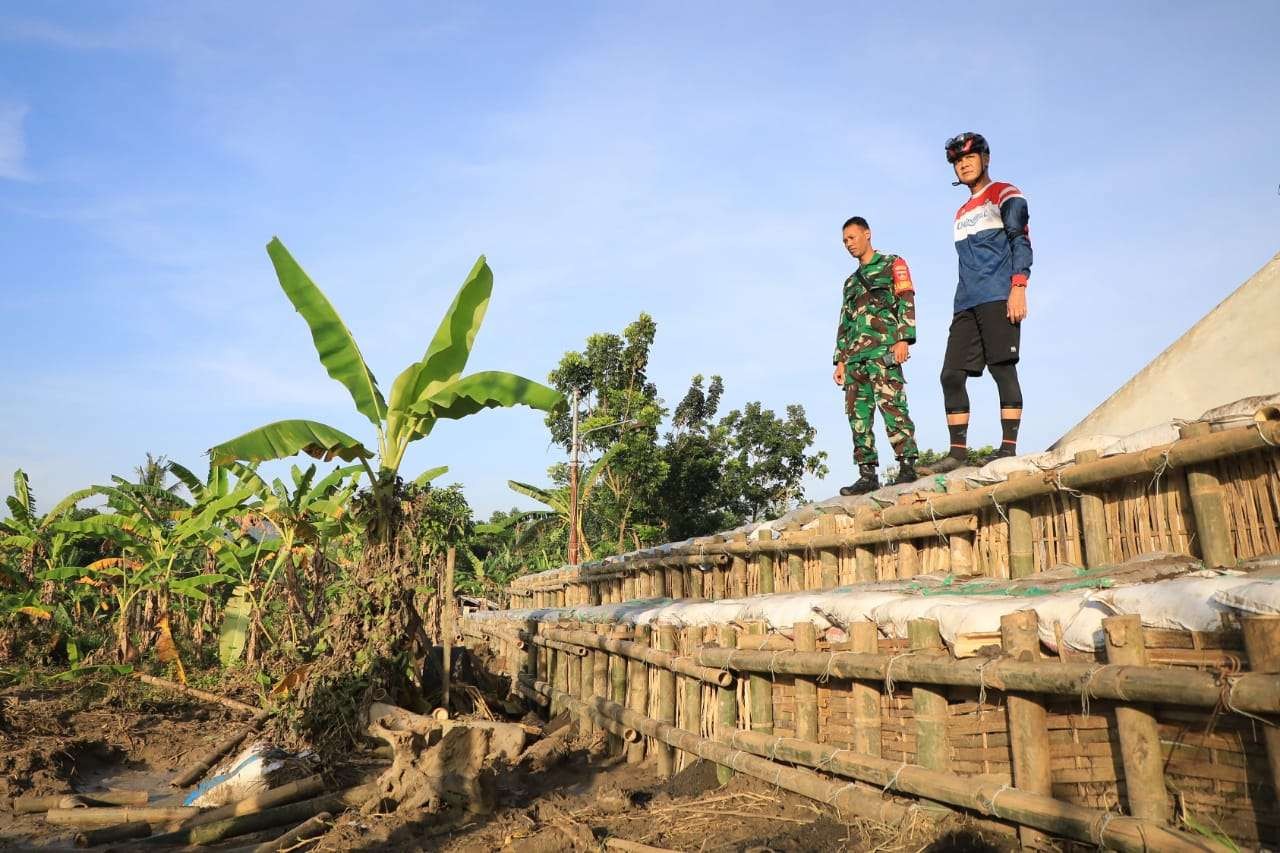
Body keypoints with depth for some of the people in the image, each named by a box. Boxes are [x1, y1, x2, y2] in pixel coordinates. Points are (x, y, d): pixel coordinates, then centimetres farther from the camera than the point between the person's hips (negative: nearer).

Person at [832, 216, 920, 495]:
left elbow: (906, 301, -2)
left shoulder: (892, 264, 12)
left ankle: (907, 465, -18)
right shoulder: (851, 282, 31)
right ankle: (868, 474, -2)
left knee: (890, 404, -18)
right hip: (855, 354, 7)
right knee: (858, 412, -2)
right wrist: (840, 360, 17)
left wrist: (904, 338, -15)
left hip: (883, 348, -7)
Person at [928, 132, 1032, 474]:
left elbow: (1022, 240, -5)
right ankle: (958, 451, -1)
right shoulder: (962, 214, 28)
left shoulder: (1004, 194, 6)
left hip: (999, 298, -7)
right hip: (966, 305, 7)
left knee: (1003, 368, -11)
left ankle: (1009, 447, -10)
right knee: (951, 375, -2)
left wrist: (1018, 287, -18)